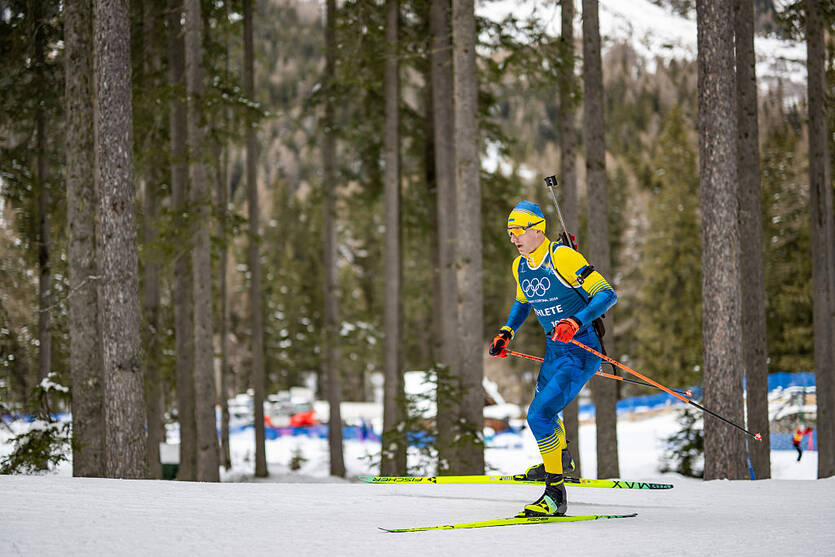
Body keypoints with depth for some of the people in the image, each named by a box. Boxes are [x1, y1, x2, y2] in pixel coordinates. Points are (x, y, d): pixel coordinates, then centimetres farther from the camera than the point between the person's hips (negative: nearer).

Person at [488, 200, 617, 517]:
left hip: (583, 351, -9)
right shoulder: (520, 266, 4)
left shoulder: (562, 257, -21)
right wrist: (506, 333, 10)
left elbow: (607, 294, -23)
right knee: (542, 410, 28)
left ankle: (555, 494, -12)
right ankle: (557, 461, 58)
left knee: (539, 415, -20)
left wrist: (576, 322, -36)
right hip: (554, 351, 9)